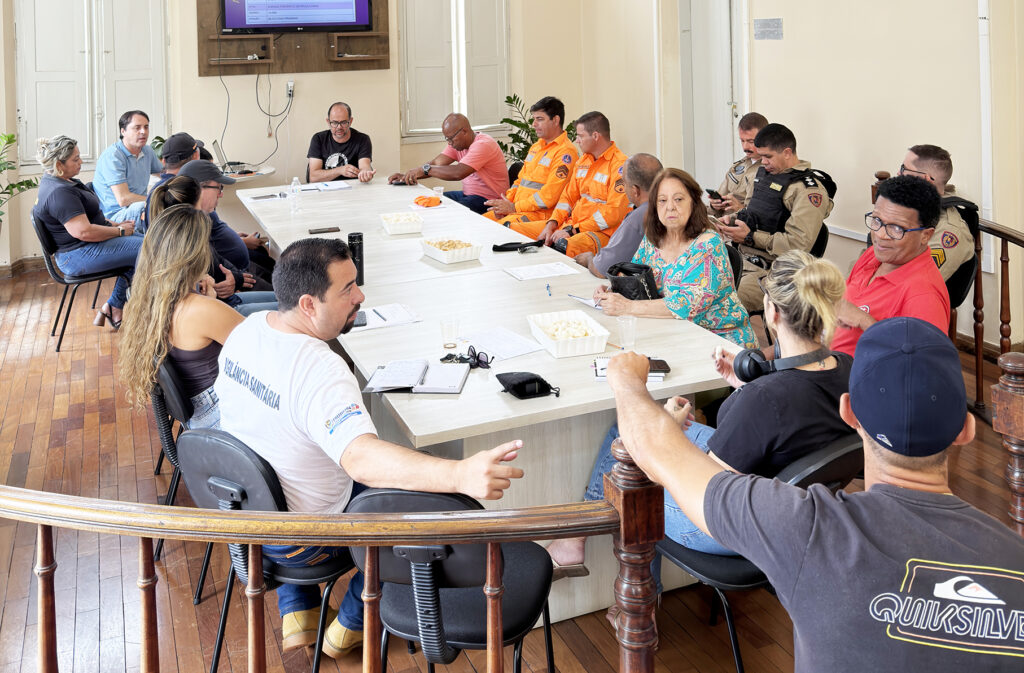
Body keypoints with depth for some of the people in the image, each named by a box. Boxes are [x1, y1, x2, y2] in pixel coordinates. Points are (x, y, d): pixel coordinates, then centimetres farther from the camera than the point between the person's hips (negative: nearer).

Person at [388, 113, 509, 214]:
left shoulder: (483, 145, -20)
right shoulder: (457, 142, 10)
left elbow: (459, 173, -31)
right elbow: (436, 163, 4)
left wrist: (425, 169, -23)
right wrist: (406, 176, -10)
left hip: (487, 200, -9)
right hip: (467, 194, 9)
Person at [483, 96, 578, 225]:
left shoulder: (566, 152, -10)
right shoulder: (536, 147, 21)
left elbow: (549, 195, -17)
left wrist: (514, 207, -14)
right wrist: (506, 202, 4)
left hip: (541, 214, -9)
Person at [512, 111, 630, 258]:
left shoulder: (620, 165, -11)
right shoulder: (583, 160, 18)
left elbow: (613, 213, -18)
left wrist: (572, 230, -18)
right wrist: (552, 224, 2)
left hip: (602, 232, -9)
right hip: (572, 224, 9)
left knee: (562, 247, -43)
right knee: (513, 229, 0)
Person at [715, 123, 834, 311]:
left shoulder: (810, 190, -11)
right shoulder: (764, 173, 17)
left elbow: (799, 243, -20)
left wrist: (751, 237, -16)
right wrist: (732, 219, 10)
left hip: (770, 269, -8)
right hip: (740, 256, 8)